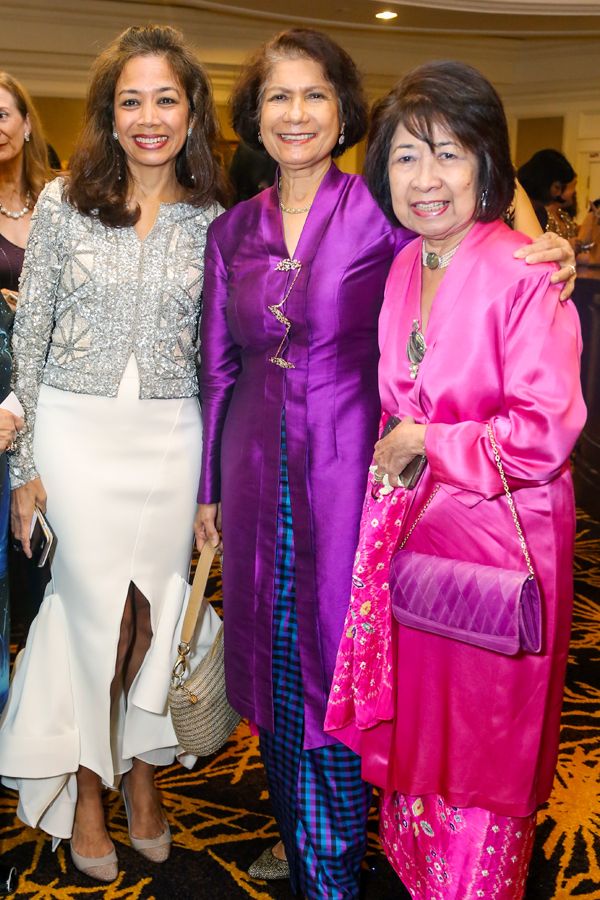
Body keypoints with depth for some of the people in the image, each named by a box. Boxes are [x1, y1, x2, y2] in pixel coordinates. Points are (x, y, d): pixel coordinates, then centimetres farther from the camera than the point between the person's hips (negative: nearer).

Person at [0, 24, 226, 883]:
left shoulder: (214, 220, 3)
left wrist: (218, 474, 5)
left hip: (171, 435, 1)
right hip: (76, 428, -1)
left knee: (153, 608, 8)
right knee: (97, 606, 2)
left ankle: (141, 765, 32)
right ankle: (86, 781, 25)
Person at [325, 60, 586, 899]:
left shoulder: (526, 275, -16)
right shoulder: (400, 271, 6)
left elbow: (545, 434, -20)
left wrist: (424, 443, -13)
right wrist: (393, 458, 5)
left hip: (499, 540, -6)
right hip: (412, 530, 6)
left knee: (480, 752, 11)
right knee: (411, 733, 18)